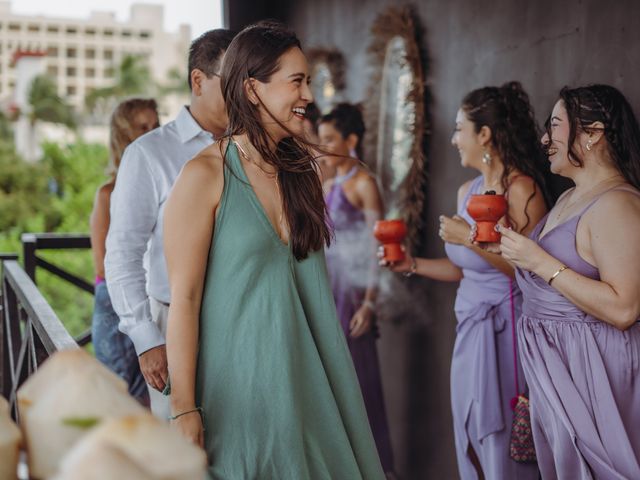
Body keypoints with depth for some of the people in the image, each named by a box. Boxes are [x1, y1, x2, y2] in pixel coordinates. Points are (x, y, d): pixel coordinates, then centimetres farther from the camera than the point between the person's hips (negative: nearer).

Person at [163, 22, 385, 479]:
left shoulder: (301, 170, 7)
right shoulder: (206, 175, -12)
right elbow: (184, 299, -13)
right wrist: (184, 408, -14)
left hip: (303, 373, 6)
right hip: (239, 376, -6)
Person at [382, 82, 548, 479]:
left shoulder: (521, 189, -13)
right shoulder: (468, 191, 11)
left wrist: (472, 238, -23)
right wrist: (411, 264, 7)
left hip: (505, 333, -8)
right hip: (471, 329, 8)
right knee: (473, 446, 16)